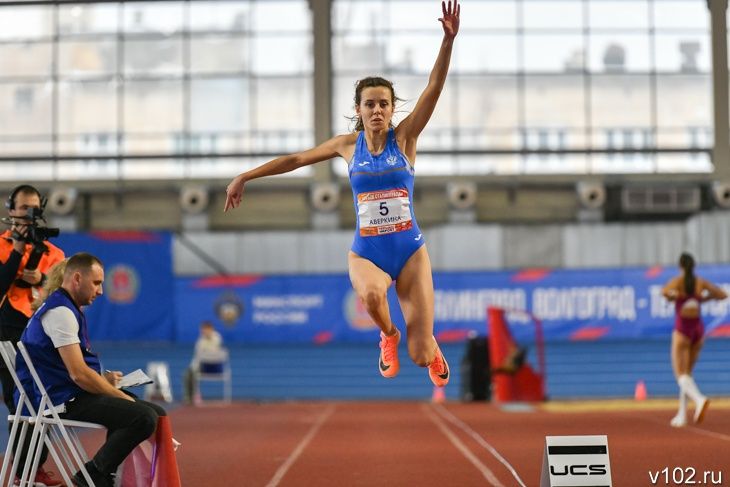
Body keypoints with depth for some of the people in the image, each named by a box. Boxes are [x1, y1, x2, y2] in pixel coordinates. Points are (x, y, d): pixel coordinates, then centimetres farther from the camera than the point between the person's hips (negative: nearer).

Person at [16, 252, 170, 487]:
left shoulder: (67, 309, 18)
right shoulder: (60, 312, -16)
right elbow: (78, 373, -22)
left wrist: (103, 379, 10)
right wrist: (121, 396, -11)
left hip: (73, 395, 11)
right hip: (65, 401, -11)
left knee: (157, 413, 6)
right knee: (144, 418, -25)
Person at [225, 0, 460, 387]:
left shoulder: (404, 137, -3)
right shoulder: (348, 145, 3)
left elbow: (434, 88, -15)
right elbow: (296, 159, 11)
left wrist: (448, 40, -27)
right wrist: (245, 176, 12)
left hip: (410, 251, -1)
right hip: (366, 253, 1)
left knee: (420, 355, -5)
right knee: (371, 293, -38)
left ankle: (431, 351, 36)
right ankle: (388, 335, 0)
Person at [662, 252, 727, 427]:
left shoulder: (677, 281, -8)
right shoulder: (701, 282, 4)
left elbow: (665, 292, -30)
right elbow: (723, 294, 3)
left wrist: (673, 297, -7)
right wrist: (704, 298, 15)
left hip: (682, 330, -5)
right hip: (698, 329, 5)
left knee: (681, 376, -7)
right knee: (687, 373, 17)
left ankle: (699, 399, -38)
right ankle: (682, 415, 14)